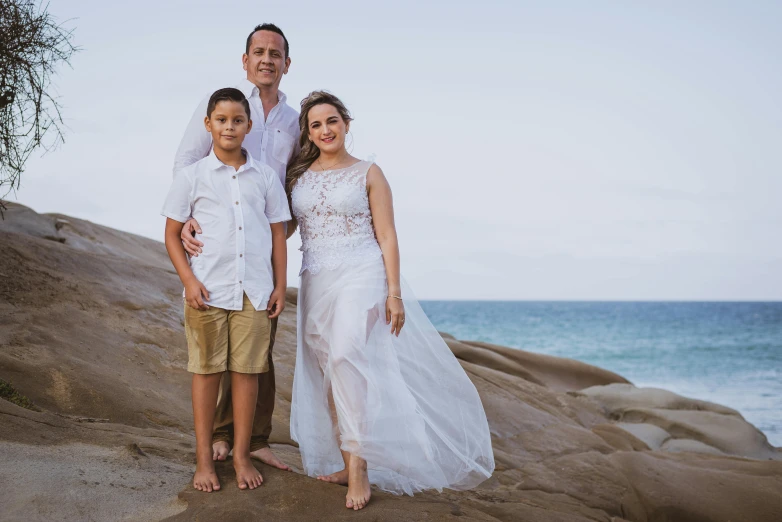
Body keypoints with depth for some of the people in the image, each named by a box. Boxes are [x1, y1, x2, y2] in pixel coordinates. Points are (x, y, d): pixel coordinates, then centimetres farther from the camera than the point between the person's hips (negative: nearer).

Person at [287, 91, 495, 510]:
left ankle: (358, 465, -23)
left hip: (361, 276, -5)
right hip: (315, 283, 5)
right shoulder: (298, 176, 11)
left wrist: (394, 292, -9)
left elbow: (387, 237, -2)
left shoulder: (368, 173, 1)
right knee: (328, 373, 4)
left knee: (346, 354, -25)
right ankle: (347, 463, 13)